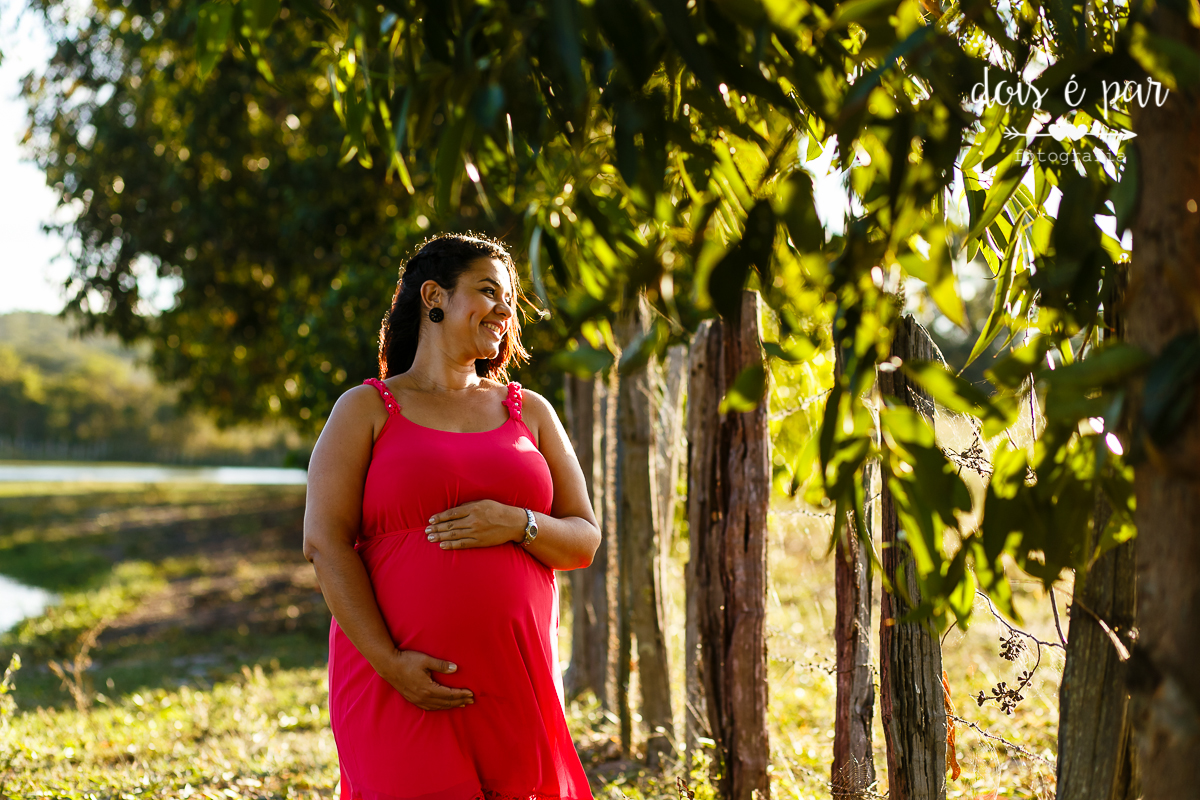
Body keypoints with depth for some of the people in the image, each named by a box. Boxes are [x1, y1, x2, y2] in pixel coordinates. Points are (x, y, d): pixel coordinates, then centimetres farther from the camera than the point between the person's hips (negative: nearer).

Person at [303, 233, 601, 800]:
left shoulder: (530, 413, 14)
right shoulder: (366, 410, 5)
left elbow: (584, 541, 11)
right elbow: (324, 541, -5)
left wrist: (518, 525, -12)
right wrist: (389, 662, -15)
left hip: (514, 684, 3)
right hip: (401, 688, -3)